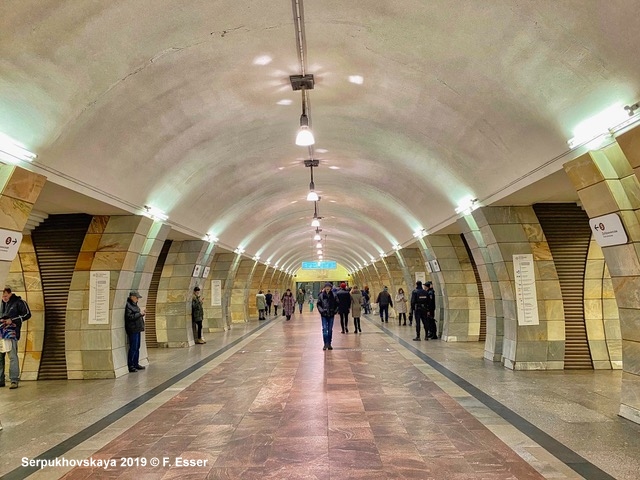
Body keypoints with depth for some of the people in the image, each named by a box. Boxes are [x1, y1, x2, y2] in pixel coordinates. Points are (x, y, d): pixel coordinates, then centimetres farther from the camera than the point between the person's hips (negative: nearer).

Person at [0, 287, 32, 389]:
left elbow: (27, 314, -5)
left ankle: (14, 381, -8)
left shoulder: (18, 302, 0)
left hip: (11, 333, -6)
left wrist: (12, 320, -10)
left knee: (12, 356, -10)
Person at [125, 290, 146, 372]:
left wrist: (142, 313, 8)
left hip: (137, 329, 10)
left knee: (137, 347, 14)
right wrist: (140, 313, -18)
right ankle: (130, 366, -2)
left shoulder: (134, 304, 17)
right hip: (133, 329, -10)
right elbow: (130, 317, -21)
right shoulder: (128, 306, -13)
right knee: (133, 348, -8)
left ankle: (136, 364, 22)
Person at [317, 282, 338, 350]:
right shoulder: (321, 295, -4)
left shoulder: (333, 295, -2)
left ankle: (329, 344, 17)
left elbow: (337, 304, 6)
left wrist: (335, 311, -6)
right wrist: (321, 310, -11)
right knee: (324, 329, -6)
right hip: (324, 315, -1)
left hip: (331, 315, 1)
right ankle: (325, 344, -2)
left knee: (330, 330, 9)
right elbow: (318, 304, 2)